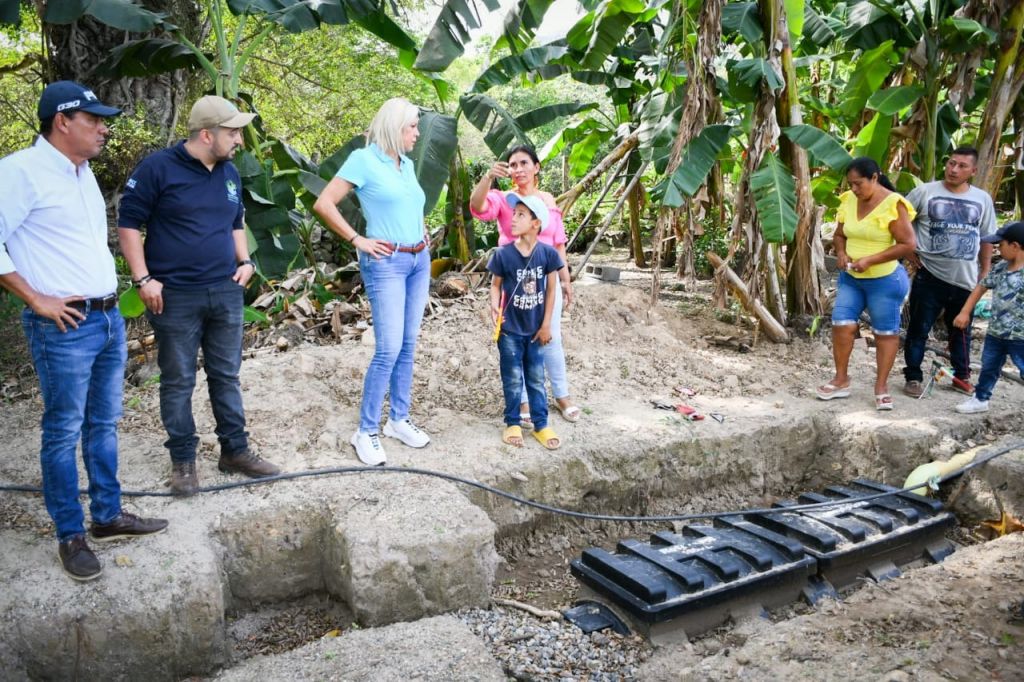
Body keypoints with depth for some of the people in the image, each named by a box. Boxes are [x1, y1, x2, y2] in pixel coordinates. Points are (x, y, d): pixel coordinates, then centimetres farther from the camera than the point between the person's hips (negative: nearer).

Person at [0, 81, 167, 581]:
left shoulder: (82, 171, 14)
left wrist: (107, 300, 16)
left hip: (109, 318, 8)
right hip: (65, 328, -8)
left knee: (104, 423, 15)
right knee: (64, 432, 3)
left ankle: (108, 515, 28)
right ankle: (70, 536, 14)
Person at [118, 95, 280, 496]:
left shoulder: (229, 172, 10)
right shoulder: (158, 168, -10)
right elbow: (128, 223, -7)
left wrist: (244, 261, 8)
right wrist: (143, 278, -13)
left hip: (226, 292, 6)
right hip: (175, 296, -5)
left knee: (226, 375, 12)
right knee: (178, 382, 5)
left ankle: (235, 451, 23)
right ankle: (183, 460, 18)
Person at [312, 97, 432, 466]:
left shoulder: (407, 164, 12)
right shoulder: (363, 160, -10)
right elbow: (323, 204, -14)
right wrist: (358, 240, -14)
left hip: (419, 260, 7)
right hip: (386, 264, -7)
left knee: (408, 345, 10)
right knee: (388, 349, -9)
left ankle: (399, 419, 22)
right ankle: (366, 431, 3)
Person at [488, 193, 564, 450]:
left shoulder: (547, 253, -9)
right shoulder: (503, 254, -12)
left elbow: (551, 289, -1)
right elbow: (496, 284, 0)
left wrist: (546, 325, -1)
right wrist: (495, 306, -21)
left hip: (535, 329, 1)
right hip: (510, 329, -1)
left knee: (536, 379, 12)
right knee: (513, 379, 8)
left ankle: (541, 425, 22)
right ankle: (513, 424, 23)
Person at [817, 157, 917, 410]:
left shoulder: (893, 204, -16)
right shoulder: (849, 201, 1)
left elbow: (907, 245, -18)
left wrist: (870, 260, -22)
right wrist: (841, 252, -9)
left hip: (885, 280, -5)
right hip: (850, 278, 5)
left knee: (886, 332, 6)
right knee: (841, 324, -2)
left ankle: (881, 386, 16)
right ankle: (841, 380, 13)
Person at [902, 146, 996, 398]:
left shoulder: (983, 199, 6)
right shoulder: (925, 192, -4)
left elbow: (987, 239, 13)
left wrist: (985, 273, 10)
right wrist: (909, 252, -3)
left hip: (966, 279, 3)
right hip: (929, 276, -3)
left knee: (961, 330, 15)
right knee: (919, 329, 2)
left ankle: (961, 376, 29)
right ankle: (913, 377, 13)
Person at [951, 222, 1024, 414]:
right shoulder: (1001, 268, 3)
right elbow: (981, 287, 15)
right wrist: (965, 312, 13)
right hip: (995, 332, 8)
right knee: (988, 368, 22)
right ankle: (980, 399, 39)